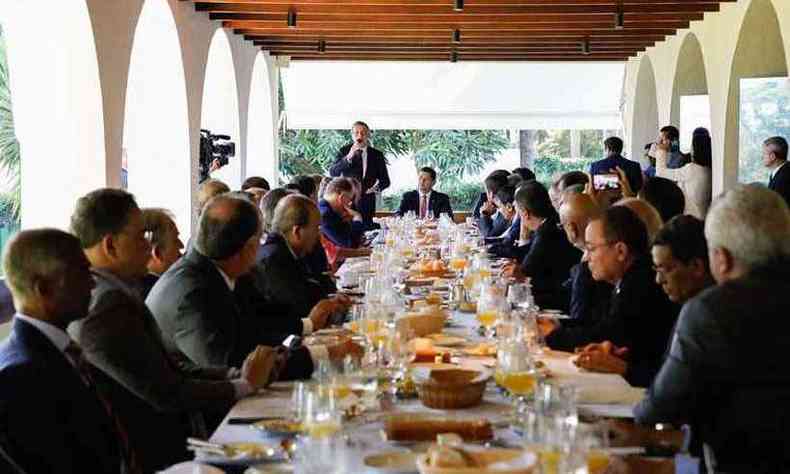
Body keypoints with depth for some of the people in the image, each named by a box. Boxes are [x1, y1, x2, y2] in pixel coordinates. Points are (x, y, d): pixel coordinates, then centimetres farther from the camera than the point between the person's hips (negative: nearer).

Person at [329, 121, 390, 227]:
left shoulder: (376, 155, 9)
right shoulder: (344, 151, 4)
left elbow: (385, 180, 14)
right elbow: (333, 173, -9)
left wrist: (376, 188, -7)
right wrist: (348, 157, -20)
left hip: (367, 202, 1)